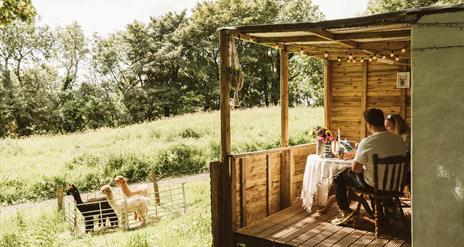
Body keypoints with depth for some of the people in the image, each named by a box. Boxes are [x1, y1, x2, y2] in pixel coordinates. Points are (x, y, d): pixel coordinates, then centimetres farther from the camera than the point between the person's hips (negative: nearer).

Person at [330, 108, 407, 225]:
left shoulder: (367, 142, -23)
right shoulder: (400, 140, -6)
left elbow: (355, 168, -20)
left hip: (372, 186, -6)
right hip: (395, 184, 6)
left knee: (338, 178, 13)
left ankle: (345, 211, 14)